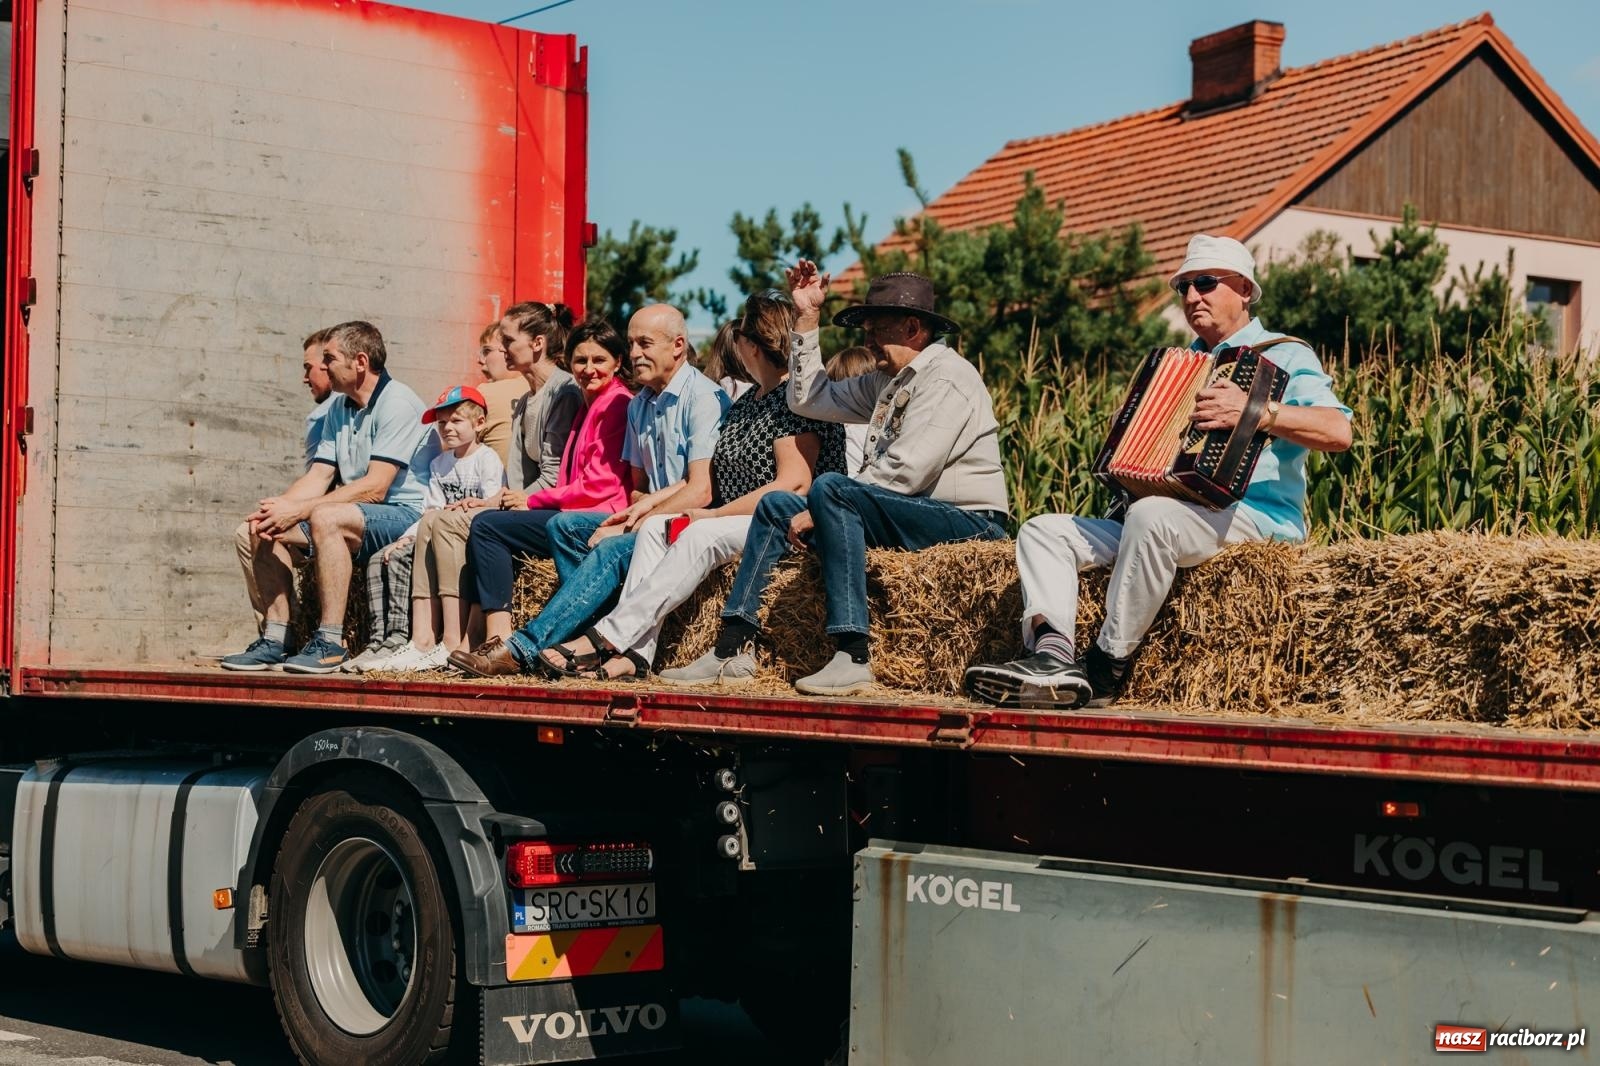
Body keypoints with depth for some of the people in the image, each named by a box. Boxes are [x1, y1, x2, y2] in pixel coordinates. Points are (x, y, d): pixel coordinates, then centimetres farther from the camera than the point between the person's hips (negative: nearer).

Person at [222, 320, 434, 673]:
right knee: (268, 529, -3)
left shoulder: (396, 403, -14)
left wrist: (298, 510, -24)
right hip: (358, 516, 9)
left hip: (406, 515, -9)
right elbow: (318, 478, 9)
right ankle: (275, 640, -4)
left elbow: (375, 487, -22)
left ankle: (330, 643, -32)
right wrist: (278, 506, -12)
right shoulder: (339, 409, 14)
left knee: (325, 517, -34)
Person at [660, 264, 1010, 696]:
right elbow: (808, 399, 26)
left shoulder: (946, 376, -11)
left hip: (966, 522, -10)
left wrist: (821, 512, -15)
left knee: (830, 488, -30)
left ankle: (853, 657, -35)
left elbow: (904, 472, -21)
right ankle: (731, 651, -3)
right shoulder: (887, 382, 19)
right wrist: (807, 320, 20)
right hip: (908, 514, 10)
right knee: (776, 505, 7)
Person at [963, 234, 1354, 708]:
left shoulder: (1284, 356, 3)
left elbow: (1338, 431, -15)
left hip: (1256, 520, -8)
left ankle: (1106, 669, -29)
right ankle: (1051, 655, -32)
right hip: (1177, 515, 8)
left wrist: (1258, 413, -28)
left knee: (1153, 515, -38)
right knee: (1043, 531, -8)